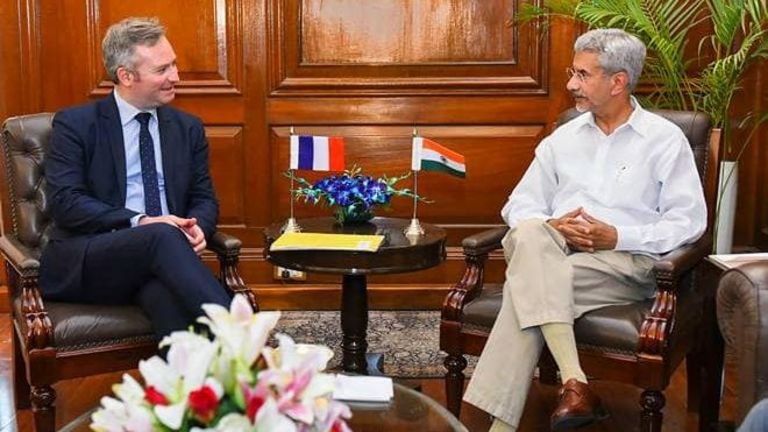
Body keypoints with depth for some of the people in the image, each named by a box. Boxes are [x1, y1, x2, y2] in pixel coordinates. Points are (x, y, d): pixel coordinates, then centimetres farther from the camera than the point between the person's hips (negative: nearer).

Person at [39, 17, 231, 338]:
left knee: (170, 295, -37)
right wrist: (139, 223, -18)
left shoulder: (187, 128, 17)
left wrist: (197, 226, -9)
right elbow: (65, 203, -7)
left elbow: (204, 199, 16)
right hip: (85, 263, -3)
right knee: (163, 236, -36)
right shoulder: (74, 125, 3)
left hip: (157, 257, 3)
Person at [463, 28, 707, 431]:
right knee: (529, 234, -35)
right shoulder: (563, 138, 20)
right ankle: (574, 383, -41)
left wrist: (618, 236, -12)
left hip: (627, 261, -3)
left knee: (528, 288, -32)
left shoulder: (665, 139, 8)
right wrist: (550, 227, -8)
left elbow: (689, 220, 1)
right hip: (549, 254, 4)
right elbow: (520, 204, 16)